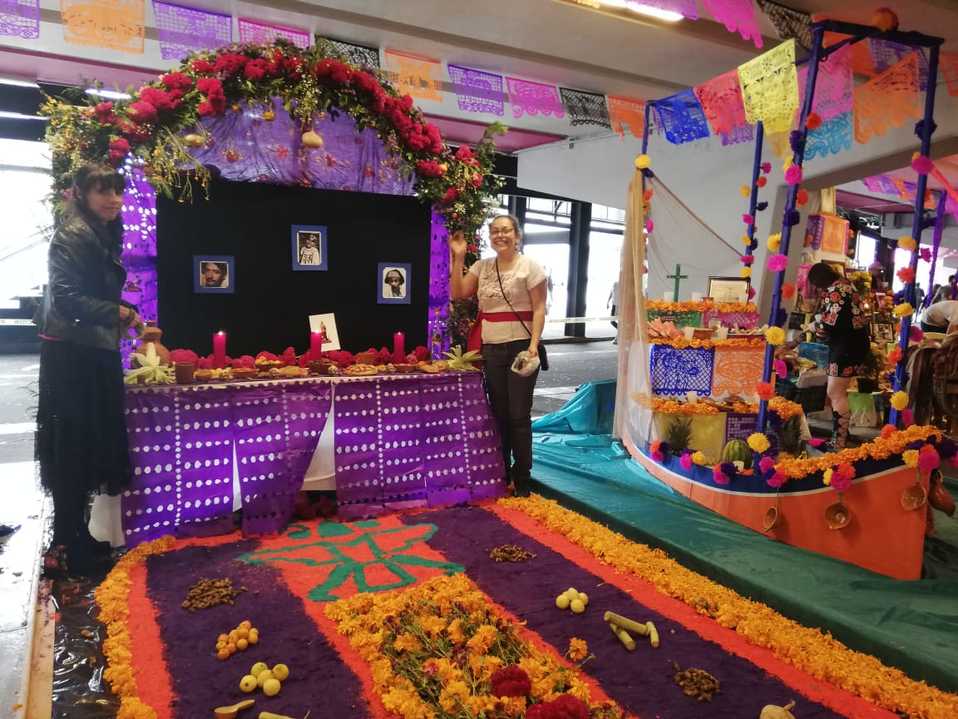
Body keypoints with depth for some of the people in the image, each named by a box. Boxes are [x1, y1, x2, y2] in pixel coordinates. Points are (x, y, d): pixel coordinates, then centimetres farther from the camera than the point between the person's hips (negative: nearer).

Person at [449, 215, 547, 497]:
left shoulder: (530, 266, -4)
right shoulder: (482, 266, 11)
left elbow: (539, 309, -7)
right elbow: (457, 293, 7)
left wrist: (533, 346, -17)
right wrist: (458, 257, 1)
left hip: (520, 347, -5)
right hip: (491, 349, 5)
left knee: (519, 415, -1)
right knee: (499, 413, 12)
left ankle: (522, 478, 11)